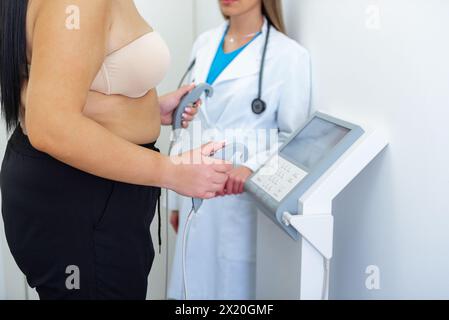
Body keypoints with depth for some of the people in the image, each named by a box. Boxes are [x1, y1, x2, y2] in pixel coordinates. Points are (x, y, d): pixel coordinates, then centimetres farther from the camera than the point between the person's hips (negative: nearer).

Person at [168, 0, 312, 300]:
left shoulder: (289, 55, -7)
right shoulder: (204, 44, 9)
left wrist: (252, 167, -22)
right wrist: (177, 198, 14)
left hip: (243, 199, -5)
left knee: (236, 287, 7)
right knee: (193, 287, 14)